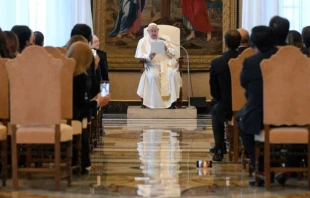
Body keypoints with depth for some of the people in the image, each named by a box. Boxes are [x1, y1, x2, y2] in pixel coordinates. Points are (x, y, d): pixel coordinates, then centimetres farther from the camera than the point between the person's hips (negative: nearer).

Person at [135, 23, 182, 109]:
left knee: (174, 74, -31)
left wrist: (167, 49, -11)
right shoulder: (143, 41, 12)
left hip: (167, 64, 2)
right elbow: (139, 56, 0)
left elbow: (174, 53, 12)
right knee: (153, 76, -35)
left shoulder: (165, 38, 17)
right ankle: (157, 104, -31)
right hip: (152, 65, -2)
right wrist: (149, 56, -21)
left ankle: (172, 101, -25)